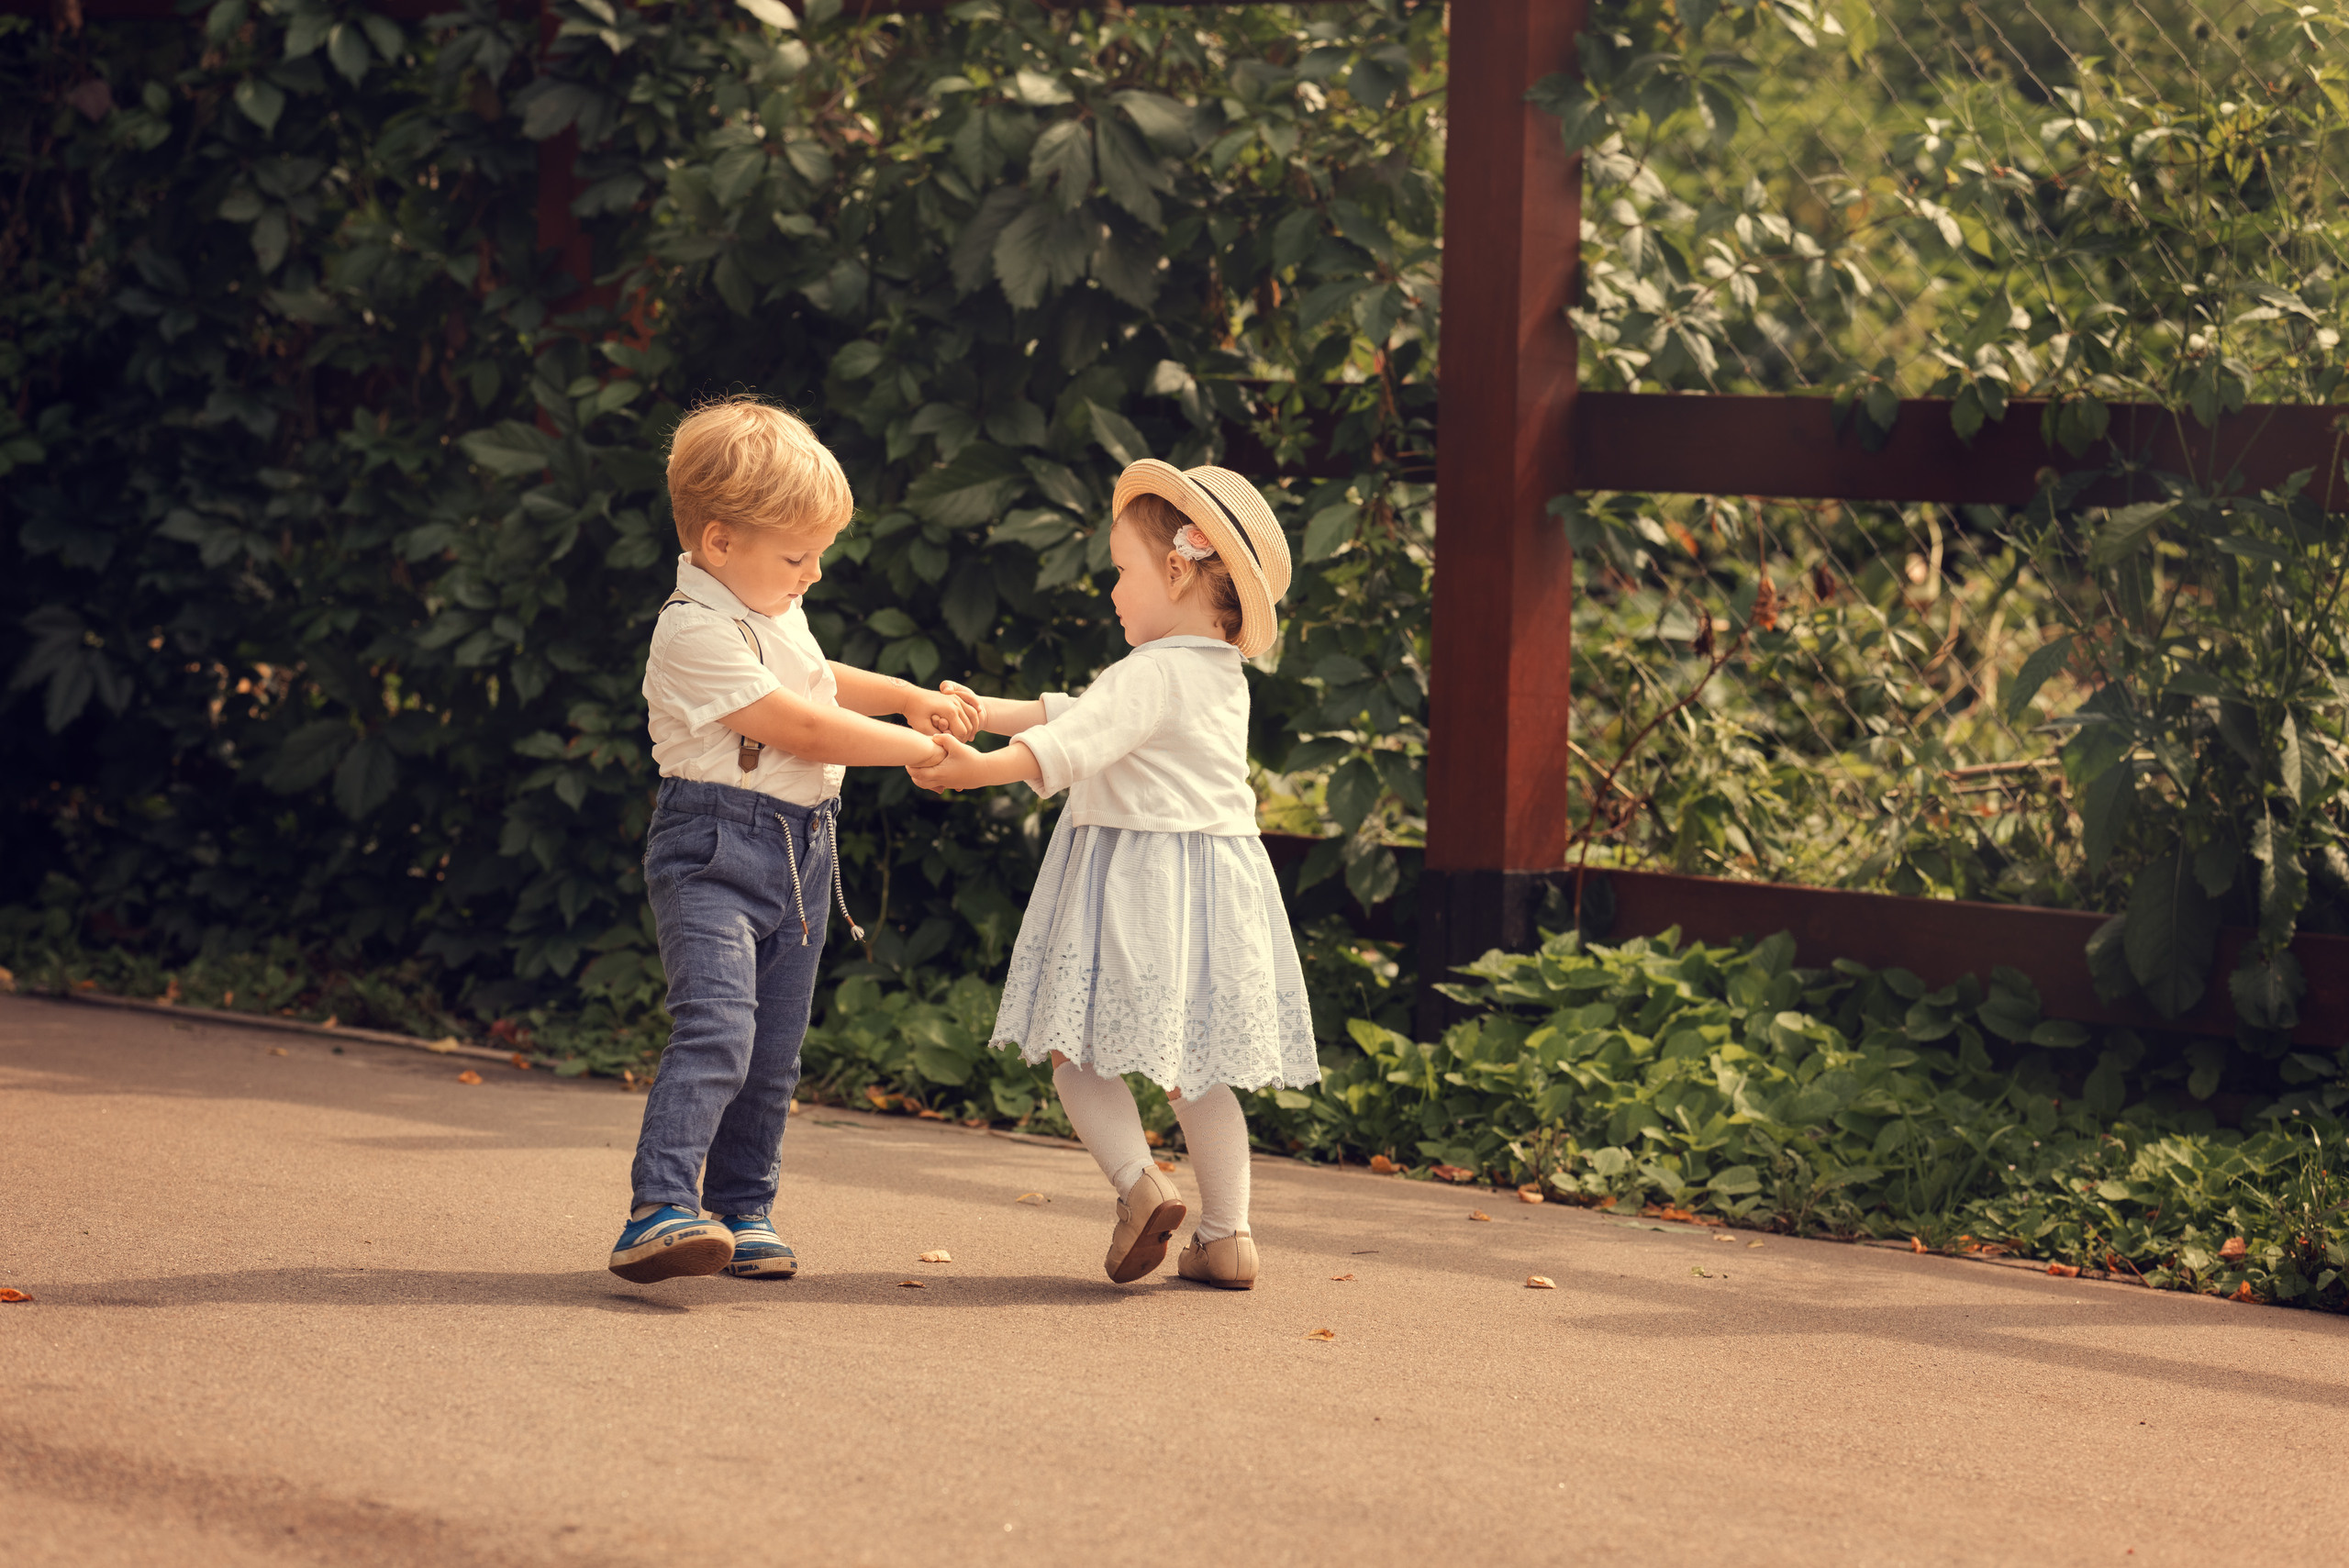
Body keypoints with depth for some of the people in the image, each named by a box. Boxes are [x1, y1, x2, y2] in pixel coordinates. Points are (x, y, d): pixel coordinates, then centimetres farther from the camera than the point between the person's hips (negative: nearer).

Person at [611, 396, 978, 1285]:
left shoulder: (772, 609, 14)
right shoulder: (697, 631, -17)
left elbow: (816, 679, 36)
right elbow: (800, 730, -19)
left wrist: (913, 698, 22)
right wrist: (918, 748, -10)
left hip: (801, 851, 9)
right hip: (714, 851, -9)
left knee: (772, 1053, 10)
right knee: (716, 1027, -24)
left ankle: (741, 1211, 21)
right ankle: (659, 1213, -32)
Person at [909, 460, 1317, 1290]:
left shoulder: (1154, 674, -14)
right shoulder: (1221, 676, 15)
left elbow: (1071, 744, -29)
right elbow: (1073, 712, 22)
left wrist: (979, 769, -39)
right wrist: (986, 710, 23)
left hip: (1138, 889, -8)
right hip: (1214, 873, 9)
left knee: (1078, 1046, -1)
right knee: (1194, 1064, 13)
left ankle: (1138, 1180, -19)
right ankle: (1226, 1233, 10)